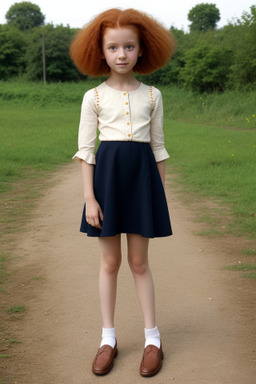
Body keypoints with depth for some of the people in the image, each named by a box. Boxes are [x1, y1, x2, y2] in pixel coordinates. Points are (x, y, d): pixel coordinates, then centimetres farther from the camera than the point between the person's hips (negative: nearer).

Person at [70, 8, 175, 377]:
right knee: (110, 261, 7)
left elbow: (158, 146, 8)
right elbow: (86, 148, -2)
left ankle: (152, 337, 20)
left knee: (139, 261, 6)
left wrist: (162, 194, 6)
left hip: (142, 175, 1)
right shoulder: (94, 97, 0)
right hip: (107, 173, 0)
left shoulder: (152, 95, 5)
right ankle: (108, 338, 21)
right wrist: (90, 198, -8)